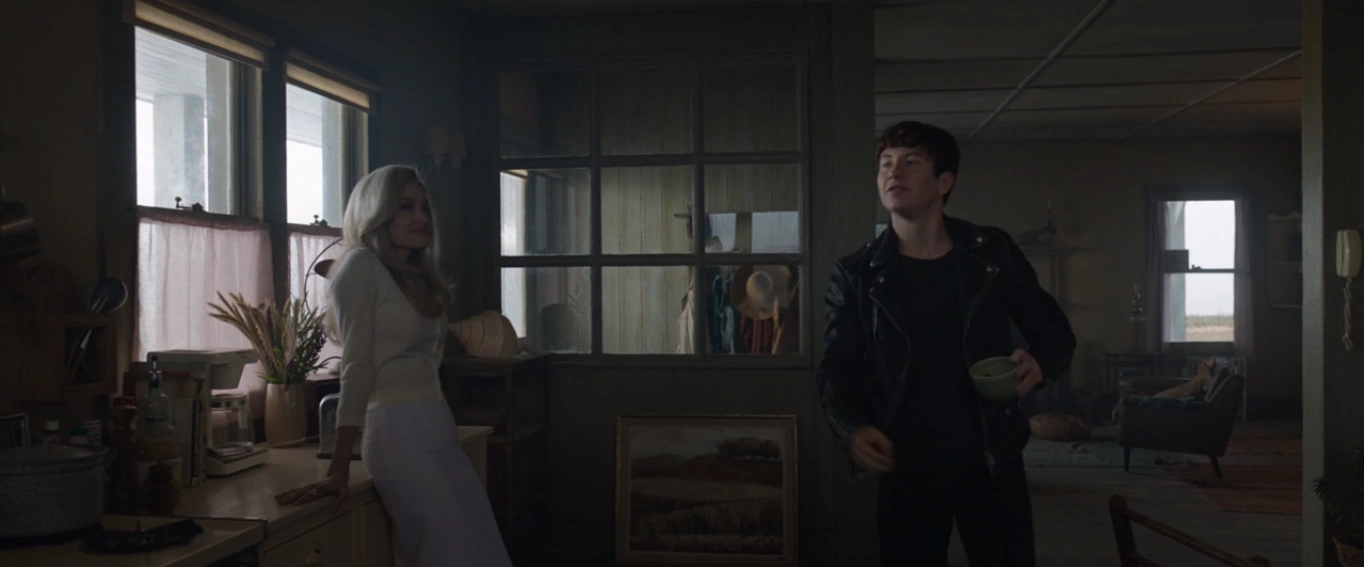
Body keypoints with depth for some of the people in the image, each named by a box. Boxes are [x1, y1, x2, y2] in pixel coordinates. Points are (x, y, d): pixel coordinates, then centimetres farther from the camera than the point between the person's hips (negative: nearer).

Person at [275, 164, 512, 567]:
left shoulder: (418, 276, 21)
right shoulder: (362, 265, -5)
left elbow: (424, 361, 14)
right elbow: (357, 367, -13)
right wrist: (339, 470, -15)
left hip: (439, 429, 8)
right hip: (400, 435, -8)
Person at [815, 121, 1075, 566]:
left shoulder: (994, 253, 0)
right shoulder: (857, 275, -2)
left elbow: (1054, 330, 9)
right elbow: (836, 369, 0)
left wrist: (1040, 363, -14)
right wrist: (852, 428, -20)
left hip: (992, 463, 0)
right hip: (905, 471, 0)